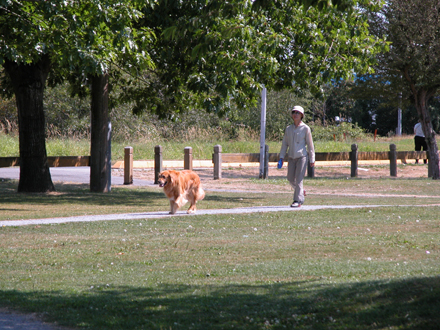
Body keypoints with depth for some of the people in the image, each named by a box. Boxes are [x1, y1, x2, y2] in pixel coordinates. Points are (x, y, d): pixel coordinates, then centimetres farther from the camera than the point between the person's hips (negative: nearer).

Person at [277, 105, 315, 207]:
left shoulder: (305, 128, -3)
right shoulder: (288, 129, 9)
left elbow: (310, 144, -2)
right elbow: (285, 144, 13)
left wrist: (312, 159, -4)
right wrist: (281, 157, 6)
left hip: (302, 157, -5)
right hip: (291, 157, 5)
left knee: (299, 179, -11)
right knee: (290, 179, 8)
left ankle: (298, 200, -9)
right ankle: (301, 191, 34)